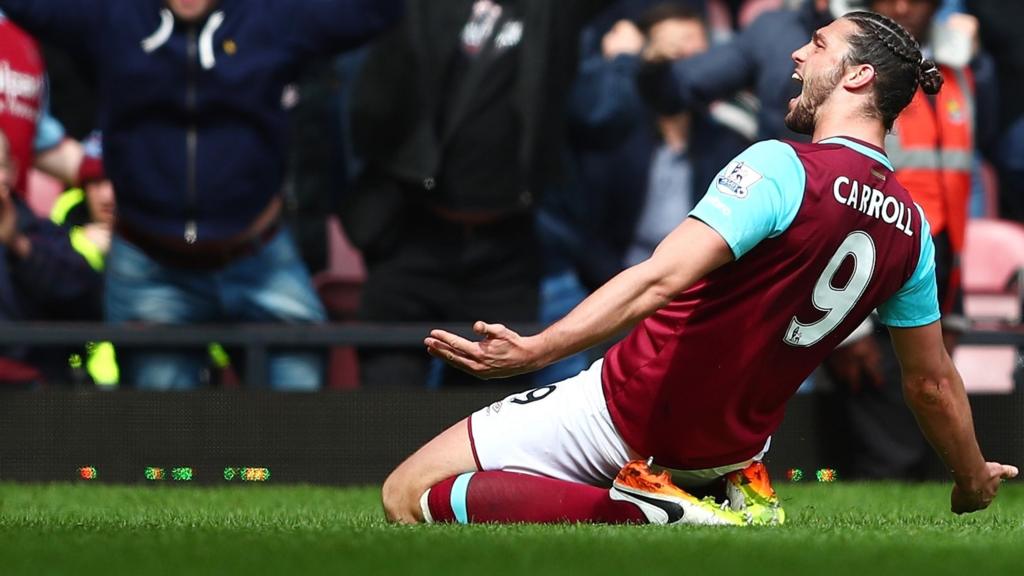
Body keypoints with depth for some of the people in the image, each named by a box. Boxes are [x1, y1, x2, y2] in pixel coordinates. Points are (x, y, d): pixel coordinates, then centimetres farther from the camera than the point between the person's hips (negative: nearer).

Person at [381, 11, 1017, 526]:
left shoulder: (782, 168, -18)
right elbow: (933, 381, 12)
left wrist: (535, 349, -36)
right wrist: (973, 483, 29)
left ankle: (650, 510, -17)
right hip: (734, 443, 7)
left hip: (633, 413, -7)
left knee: (409, 497, -6)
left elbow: (660, 279, -30)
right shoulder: (911, 226, 2)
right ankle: (728, 499, 9)